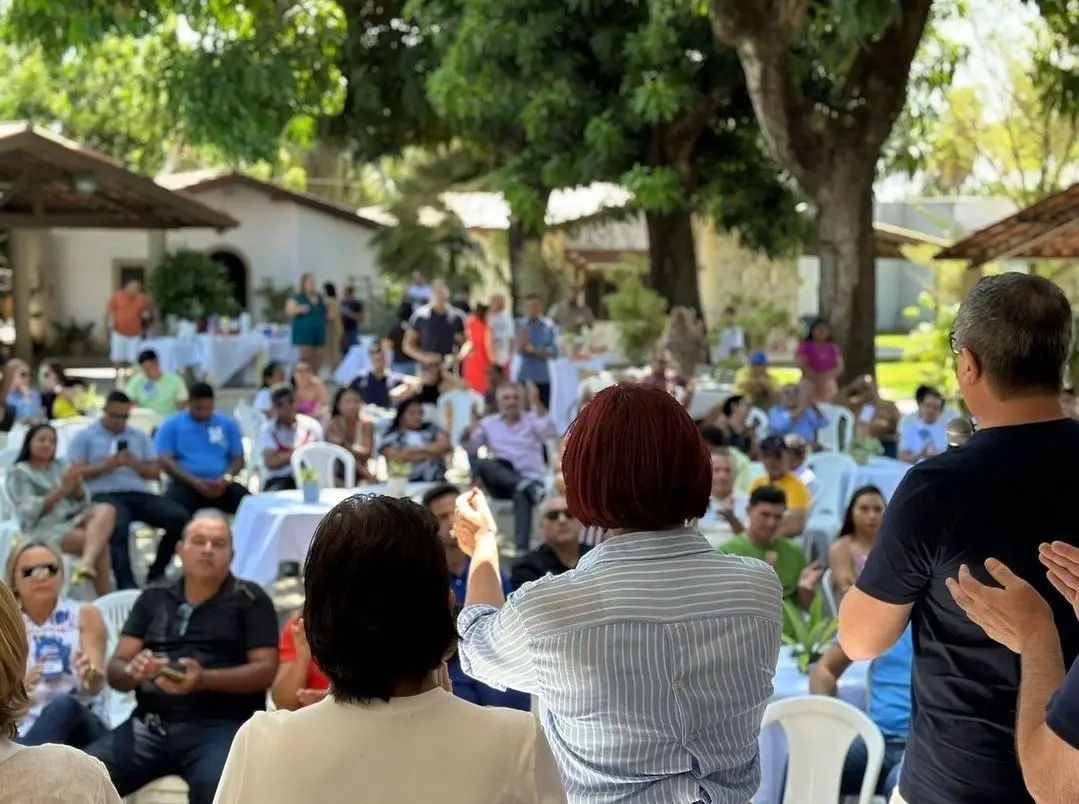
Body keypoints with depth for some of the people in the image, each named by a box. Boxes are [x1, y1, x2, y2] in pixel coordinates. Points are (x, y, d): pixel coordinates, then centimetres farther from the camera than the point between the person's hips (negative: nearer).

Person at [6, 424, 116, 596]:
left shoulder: (61, 465, 20)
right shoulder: (19, 473, 3)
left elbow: (84, 502, 13)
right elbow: (31, 512, -11)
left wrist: (77, 486, -9)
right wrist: (63, 489, -18)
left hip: (73, 519, 5)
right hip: (45, 528, -5)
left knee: (106, 510, -29)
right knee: (100, 545, -29)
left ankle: (87, 562, -50)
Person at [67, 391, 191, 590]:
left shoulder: (140, 437, 26)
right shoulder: (84, 437, 15)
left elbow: (156, 473, 19)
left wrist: (136, 465, -2)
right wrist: (107, 466, -11)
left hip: (138, 494, 4)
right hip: (104, 495, -4)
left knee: (181, 517, -22)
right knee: (119, 524, -41)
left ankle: (156, 574, -7)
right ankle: (126, 585, -44)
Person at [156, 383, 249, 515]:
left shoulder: (227, 424, 14)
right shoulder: (171, 426, 7)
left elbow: (238, 458, 12)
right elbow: (165, 460, -3)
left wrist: (226, 478, -11)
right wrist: (194, 482, -17)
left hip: (221, 485, 2)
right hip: (186, 485, -2)